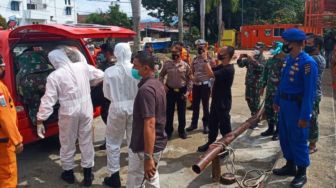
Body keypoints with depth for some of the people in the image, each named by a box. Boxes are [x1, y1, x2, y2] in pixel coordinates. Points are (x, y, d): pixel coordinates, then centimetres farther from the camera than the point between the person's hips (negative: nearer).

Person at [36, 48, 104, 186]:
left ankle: (68, 173, 33)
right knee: (86, 142, 14)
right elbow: (100, 75, 10)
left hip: (69, 113, -3)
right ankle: (88, 175, 24)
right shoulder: (82, 66, -2)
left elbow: (48, 100, -11)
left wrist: (40, 120, -5)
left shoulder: (54, 76, -10)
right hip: (86, 110, 3)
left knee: (67, 143, 16)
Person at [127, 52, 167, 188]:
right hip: (158, 142, 9)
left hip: (144, 147, -9)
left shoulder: (145, 89, -24)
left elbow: (149, 125, -29)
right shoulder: (158, 84, 6)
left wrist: (148, 157, -28)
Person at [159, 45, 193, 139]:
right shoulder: (167, 64, -2)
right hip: (170, 91, 1)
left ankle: (182, 130, 26)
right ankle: (168, 131, 23)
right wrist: (162, 85, -3)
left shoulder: (185, 65, -5)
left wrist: (188, 91, -7)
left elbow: (189, 79, -1)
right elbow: (161, 75, 10)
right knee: (169, 112, 8)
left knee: (181, 112, 10)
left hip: (181, 91, -1)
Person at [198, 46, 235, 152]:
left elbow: (211, 74, -32)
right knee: (212, 123, 18)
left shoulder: (228, 69, -23)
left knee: (224, 125, 4)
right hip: (216, 100, 9)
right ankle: (210, 143, 33)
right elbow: (212, 71, 11)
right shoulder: (222, 66, 8)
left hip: (223, 102, -9)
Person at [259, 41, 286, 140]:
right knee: (268, 109, 13)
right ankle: (270, 129, 28)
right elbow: (265, 74, 16)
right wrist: (262, 86, 15)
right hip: (270, 90, 7)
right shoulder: (270, 61, 12)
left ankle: (278, 131, 14)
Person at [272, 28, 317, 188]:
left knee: (298, 140, 4)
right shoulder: (288, 59, 6)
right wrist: (277, 101, 19)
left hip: (297, 106, -8)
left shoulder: (308, 62, -20)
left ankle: (301, 173, 21)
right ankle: (290, 166, 35)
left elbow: (310, 91, -21)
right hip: (284, 104, 8)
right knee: (284, 137, 17)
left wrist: (305, 115, -22)